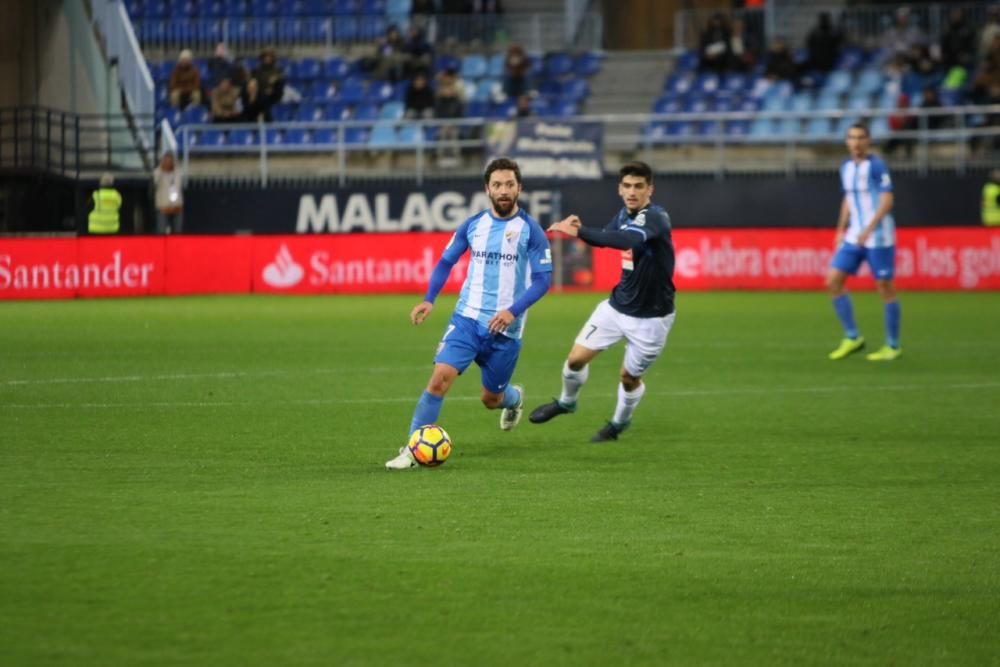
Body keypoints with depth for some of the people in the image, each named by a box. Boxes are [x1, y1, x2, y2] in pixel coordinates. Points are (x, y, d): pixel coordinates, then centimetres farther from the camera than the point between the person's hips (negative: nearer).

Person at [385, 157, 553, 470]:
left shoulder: (530, 230, -6)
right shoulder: (472, 225, 3)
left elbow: (543, 279, -8)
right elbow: (446, 262, 14)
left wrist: (514, 310, -21)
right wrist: (429, 299, -1)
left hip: (504, 328, -1)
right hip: (467, 318, 1)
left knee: (491, 399, 12)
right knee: (440, 377, -19)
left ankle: (514, 398, 50)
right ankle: (413, 450, -15)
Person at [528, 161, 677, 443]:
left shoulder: (656, 218, -25)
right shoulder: (624, 215, -1)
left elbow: (628, 239, -45)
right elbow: (607, 238, 17)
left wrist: (578, 231, -49)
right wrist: (581, 229, -6)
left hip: (650, 318, -6)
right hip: (617, 307, 6)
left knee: (629, 377, 10)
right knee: (576, 359, 3)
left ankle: (620, 423, 40)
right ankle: (566, 402, 34)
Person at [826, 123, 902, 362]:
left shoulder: (877, 167, -11)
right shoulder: (846, 168, 10)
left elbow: (887, 201, -18)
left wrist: (869, 230, -25)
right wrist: (841, 230, 16)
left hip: (878, 237, -7)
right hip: (854, 237, 7)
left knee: (885, 287, -2)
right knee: (833, 281, -1)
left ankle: (892, 346, 9)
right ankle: (852, 338, 8)